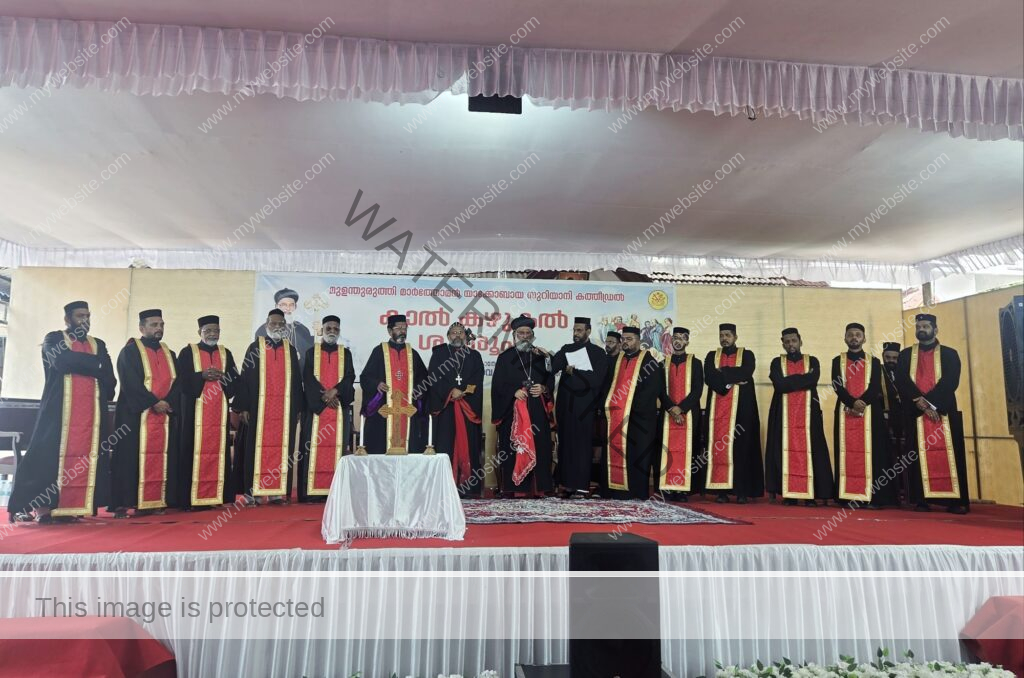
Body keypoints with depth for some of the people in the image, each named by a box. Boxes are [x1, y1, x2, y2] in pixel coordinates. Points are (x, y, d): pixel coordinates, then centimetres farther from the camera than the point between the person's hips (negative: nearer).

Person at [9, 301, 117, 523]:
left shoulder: (98, 344, 19)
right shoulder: (54, 339, 7)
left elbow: (109, 378, 9)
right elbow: (61, 360, -15)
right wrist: (95, 364, -4)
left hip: (91, 411, 4)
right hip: (59, 409, -3)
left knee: (84, 457, -1)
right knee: (50, 454, -6)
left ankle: (71, 507, 2)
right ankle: (41, 507, -1)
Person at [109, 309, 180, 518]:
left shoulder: (169, 354, 16)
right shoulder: (130, 351, 0)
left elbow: (176, 383, 9)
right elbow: (130, 384, -11)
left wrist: (168, 403, -9)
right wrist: (153, 402, -16)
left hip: (165, 415, 5)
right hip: (135, 415, -5)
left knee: (160, 459, 3)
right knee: (132, 459, -5)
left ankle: (155, 501, 8)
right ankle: (123, 504, 0)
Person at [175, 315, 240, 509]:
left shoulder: (226, 354, 14)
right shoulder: (187, 352, 4)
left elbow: (235, 382, 8)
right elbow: (182, 381, -5)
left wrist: (221, 376, -11)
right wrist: (202, 376, -18)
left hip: (219, 412, 3)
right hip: (195, 411, -3)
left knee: (218, 451, 1)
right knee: (194, 452, -5)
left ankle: (216, 496, 6)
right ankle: (192, 499, -1)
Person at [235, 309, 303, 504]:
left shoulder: (290, 350, 12)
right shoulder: (255, 348, 4)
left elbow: (297, 381, 13)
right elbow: (245, 378, 0)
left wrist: (297, 409, 8)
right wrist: (243, 407, -7)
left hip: (284, 410, 2)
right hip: (259, 408, -2)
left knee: (282, 447, 2)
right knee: (257, 448, -1)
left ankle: (278, 491, 8)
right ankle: (253, 491, 5)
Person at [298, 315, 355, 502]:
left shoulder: (346, 353, 12)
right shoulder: (311, 352, 9)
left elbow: (350, 377, 1)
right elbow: (308, 379, -1)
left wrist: (335, 391, -16)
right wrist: (324, 396, -13)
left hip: (339, 408, 1)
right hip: (316, 406, -1)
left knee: (337, 446, -2)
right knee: (314, 446, -4)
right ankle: (312, 491, -3)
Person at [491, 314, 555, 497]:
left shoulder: (541, 356, 15)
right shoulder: (505, 357, 7)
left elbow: (550, 380, 14)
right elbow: (497, 384, 0)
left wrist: (543, 389, -6)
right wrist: (514, 392, -14)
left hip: (537, 411, 3)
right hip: (512, 411, -2)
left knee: (538, 447, -1)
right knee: (513, 448, -5)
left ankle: (538, 487, 5)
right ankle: (513, 487, -1)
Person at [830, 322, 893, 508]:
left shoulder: (874, 361, 10)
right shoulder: (838, 361, 10)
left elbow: (875, 388, -3)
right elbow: (837, 386, -4)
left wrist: (861, 403, -19)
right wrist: (853, 402, -19)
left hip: (870, 413, 0)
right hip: (845, 413, 0)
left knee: (870, 452, -3)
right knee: (847, 452, -1)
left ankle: (871, 496, -1)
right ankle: (847, 496, 0)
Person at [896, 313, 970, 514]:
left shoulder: (949, 354, 9)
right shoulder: (905, 355, 12)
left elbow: (950, 382, -5)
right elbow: (902, 381, -1)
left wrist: (930, 402, -17)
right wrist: (920, 402, -14)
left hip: (943, 411, -1)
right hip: (915, 412, 1)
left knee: (949, 454, -2)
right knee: (919, 455, -1)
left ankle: (956, 500, 2)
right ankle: (922, 499, 1)